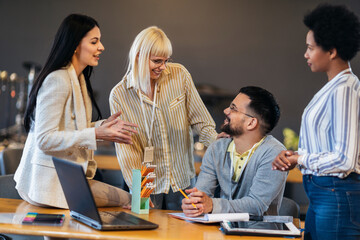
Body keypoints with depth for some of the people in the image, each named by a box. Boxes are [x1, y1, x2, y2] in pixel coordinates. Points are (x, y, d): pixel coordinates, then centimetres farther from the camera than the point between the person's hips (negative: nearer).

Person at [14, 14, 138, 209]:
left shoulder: (79, 79, 14)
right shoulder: (58, 80, -18)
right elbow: (45, 139, -22)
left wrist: (103, 126, 2)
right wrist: (95, 134, -24)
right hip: (51, 182, -10)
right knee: (127, 201, -10)